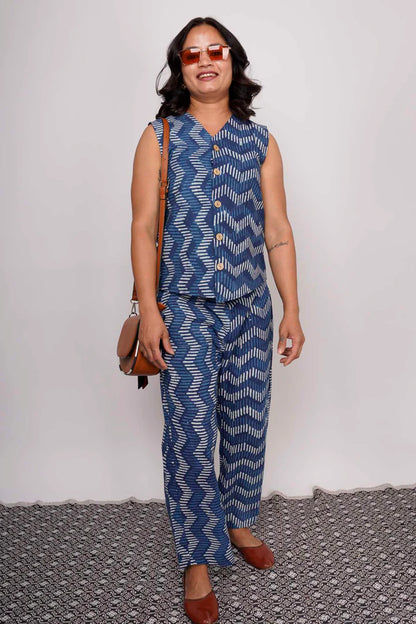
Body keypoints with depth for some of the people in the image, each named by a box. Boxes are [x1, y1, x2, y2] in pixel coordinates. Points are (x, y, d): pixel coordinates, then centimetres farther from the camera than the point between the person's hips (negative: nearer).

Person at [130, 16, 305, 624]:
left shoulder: (260, 140, 7)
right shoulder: (159, 136, 2)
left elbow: (277, 230, 6)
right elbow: (144, 227, -1)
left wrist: (292, 310, 2)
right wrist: (149, 310, -9)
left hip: (250, 308, 3)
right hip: (185, 310, -2)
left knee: (247, 426, 12)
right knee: (190, 436, -1)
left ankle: (239, 521, 37)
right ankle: (198, 557, 17)